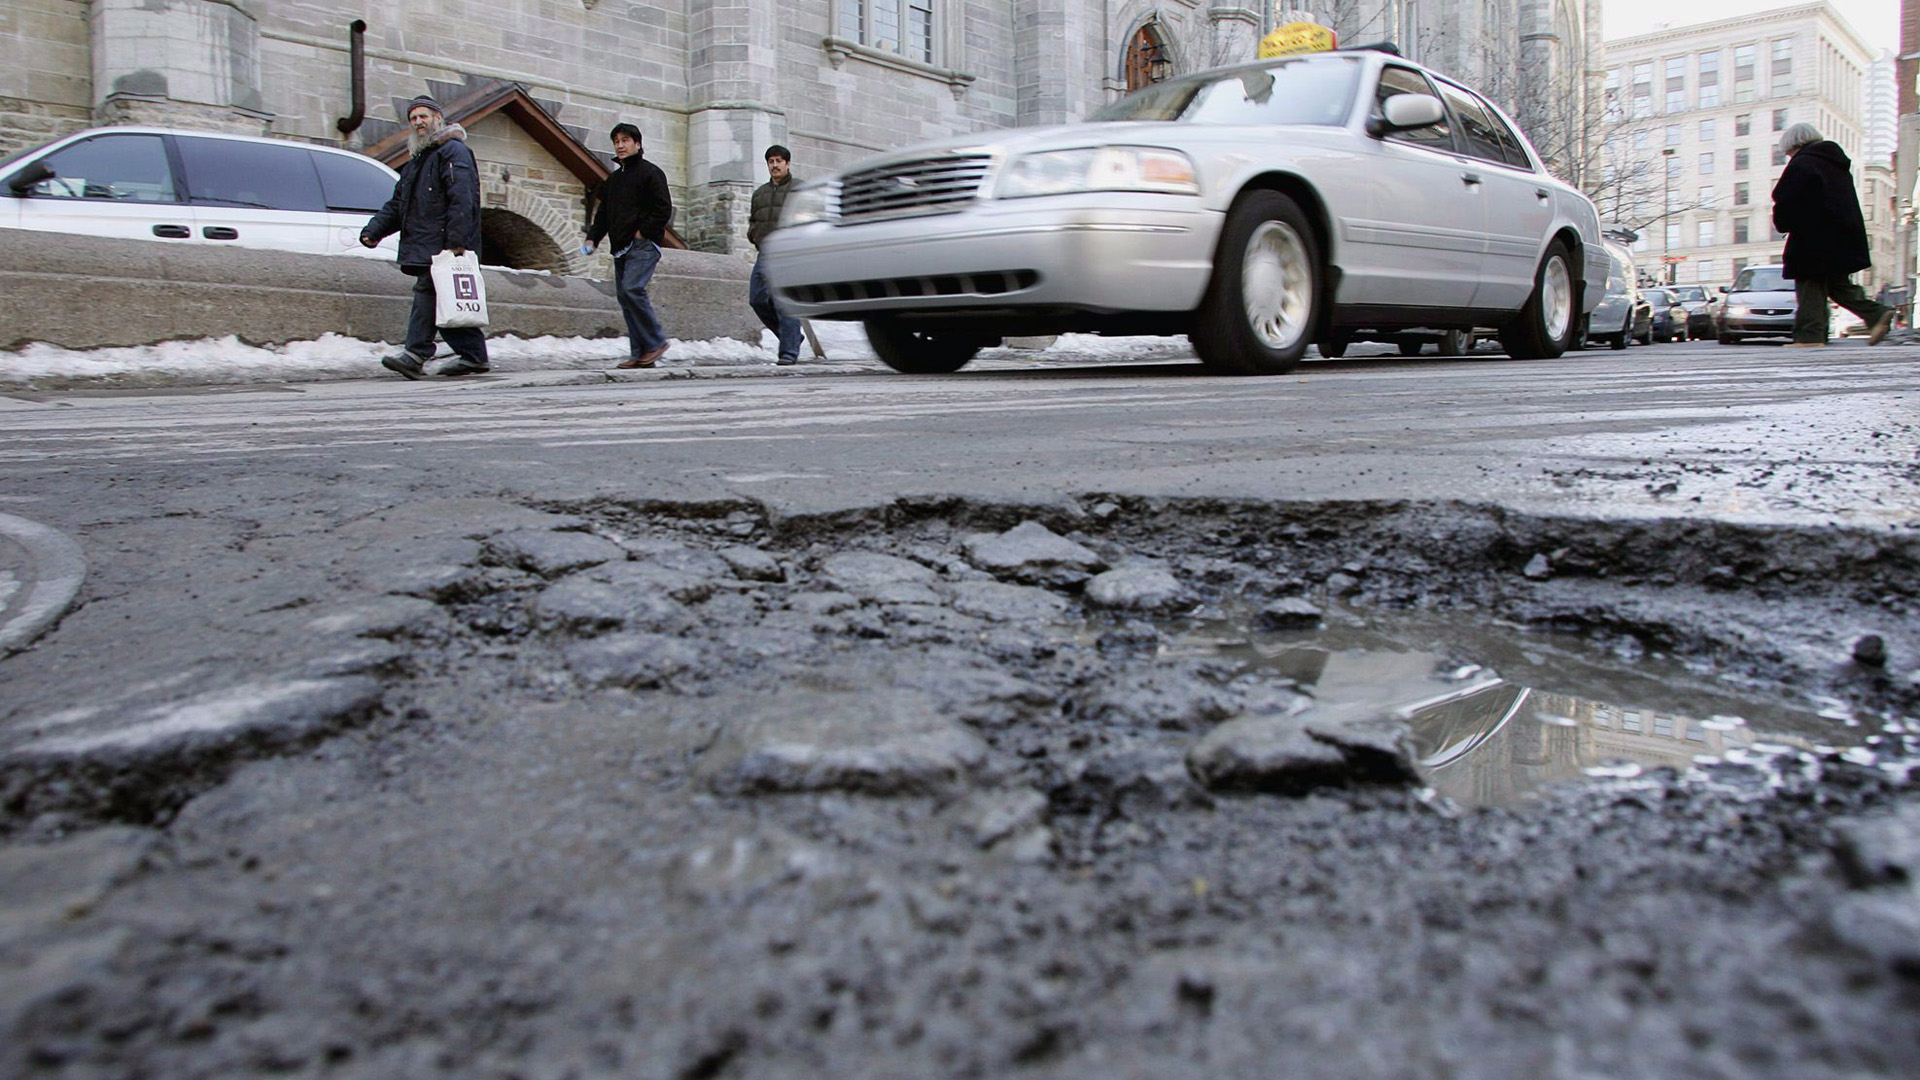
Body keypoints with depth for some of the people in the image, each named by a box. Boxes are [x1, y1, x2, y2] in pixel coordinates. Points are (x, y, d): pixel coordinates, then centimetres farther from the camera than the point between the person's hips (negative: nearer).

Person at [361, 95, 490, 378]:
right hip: (424, 247, 9)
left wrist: (456, 240, -25)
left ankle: (416, 353, -15)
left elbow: (461, 198, -16)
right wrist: (374, 230, 13)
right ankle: (474, 355, 10)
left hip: (444, 245, -9)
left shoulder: (453, 151, -3)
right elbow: (397, 204, 27)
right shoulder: (415, 161, 27)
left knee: (427, 291, -14)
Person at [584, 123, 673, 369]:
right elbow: (603, 213, 25)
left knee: (631, 289, -23)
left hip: (644, 245, -8)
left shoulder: (650, 172, -1)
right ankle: (639, 353, 3)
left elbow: (664, 209, -9)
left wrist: (643, 232, -14)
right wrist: (592, 238, 11)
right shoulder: (613, 179, 23)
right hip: (621, 247, 8)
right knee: (625, 297, 2)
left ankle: (656, 341, -12)